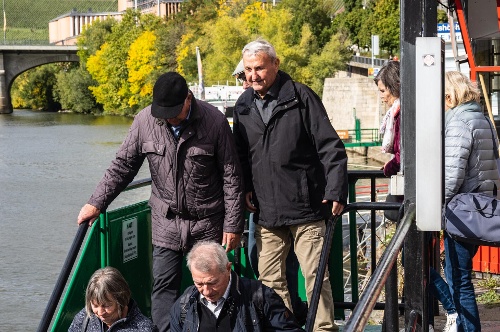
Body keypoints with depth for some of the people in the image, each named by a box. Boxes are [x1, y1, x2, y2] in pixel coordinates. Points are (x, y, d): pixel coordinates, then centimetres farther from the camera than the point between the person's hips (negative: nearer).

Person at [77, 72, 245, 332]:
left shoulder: (213, 121, -12)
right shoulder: (145, 120, -6)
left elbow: (231, 177, -5)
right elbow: (123, 166, 6)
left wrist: (233, 224, -5)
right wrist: (97, 203, 2)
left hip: (208, 224, -2)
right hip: (166, 222, 2)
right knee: (163, 287, 1)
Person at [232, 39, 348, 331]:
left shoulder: (301, 97, -6)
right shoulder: (244, 106, 10)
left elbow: (330, 147, -7)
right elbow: (241, 154, 22)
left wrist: (336, 191, -13)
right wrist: (246, 188, 9)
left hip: (305, 208, -5)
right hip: (266, 212, 5)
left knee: (315, 276, -3)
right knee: (270, 280, 9)